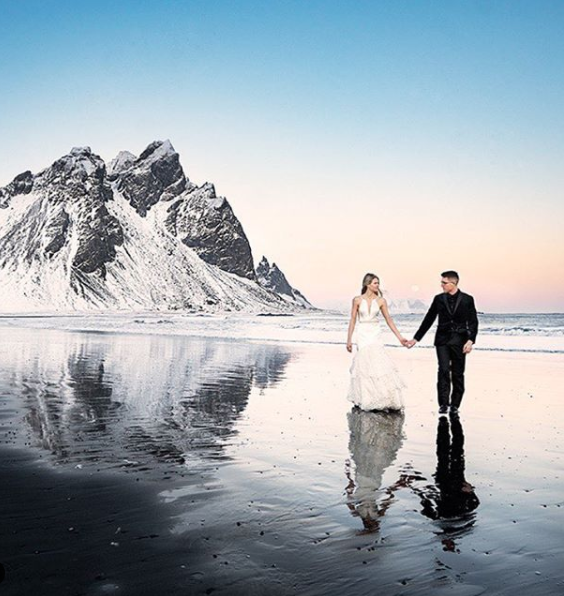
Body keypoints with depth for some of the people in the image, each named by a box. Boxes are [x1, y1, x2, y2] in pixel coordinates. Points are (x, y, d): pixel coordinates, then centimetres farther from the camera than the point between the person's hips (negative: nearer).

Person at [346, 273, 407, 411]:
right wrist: (349, 339, 0)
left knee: (377, 363, -7)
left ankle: (378, 399, 4)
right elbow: (353, 320, 3)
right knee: (366, 364, -5)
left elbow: (389, 320, 6)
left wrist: (400, 337, 3)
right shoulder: (357, 300, 0)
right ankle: (367, 400, 6)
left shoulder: (381, 300, 4)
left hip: (375, 334, 2)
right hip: (362, 334, -2)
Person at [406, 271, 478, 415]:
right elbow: (428, 320, 11)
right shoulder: (439, 299, 6)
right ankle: (443, 404, -6)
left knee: (458, 373, 4)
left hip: (459, 341, -1)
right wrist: (416, 338, 10)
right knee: (443, 370, -11)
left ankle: (455, 405, 15)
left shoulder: (467, 299, 0)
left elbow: (473, 322, 0)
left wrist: (471, 340, -13)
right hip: (443, 340, 1)